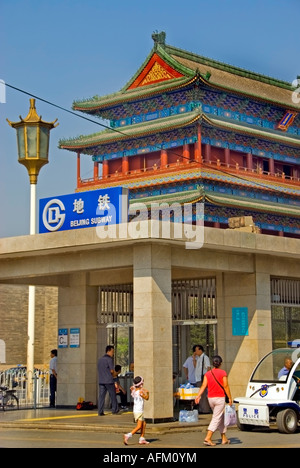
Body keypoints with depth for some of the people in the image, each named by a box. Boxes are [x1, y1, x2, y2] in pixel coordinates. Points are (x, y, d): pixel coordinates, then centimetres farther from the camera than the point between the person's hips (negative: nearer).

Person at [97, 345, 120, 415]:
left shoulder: (100, 359, 14)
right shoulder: (109, 359, -9)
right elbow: (112, 371, -12)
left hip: (101, 380, 6)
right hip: (109, 380, -6)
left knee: (101, 396, 2)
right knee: (113, 395, 8)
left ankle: (100, 411, -4)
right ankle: (115, 410, 16)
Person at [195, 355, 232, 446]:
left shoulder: (207, 374, 5)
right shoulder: (223, 373, -8)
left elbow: (204, 386, -4)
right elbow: (226, 386, -9)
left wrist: (198, 396, -7)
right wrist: (230, 398, -4)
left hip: (210, 398, 6)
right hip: (219, 398, -6)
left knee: (221, 417, 18)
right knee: (216, 419, -5)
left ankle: (224, 438, 22)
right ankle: (208, 438, -16)